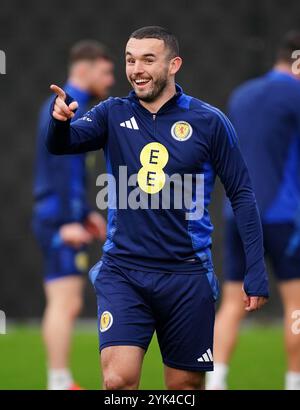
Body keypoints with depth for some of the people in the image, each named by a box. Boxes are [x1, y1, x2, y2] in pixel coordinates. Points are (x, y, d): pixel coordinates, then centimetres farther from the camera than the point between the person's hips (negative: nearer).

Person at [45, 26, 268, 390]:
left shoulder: (209, 122, -2)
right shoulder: (114, 115, 3)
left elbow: (242, 196, 2)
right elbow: (61, 144, -12)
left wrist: (256, 274, -4)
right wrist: (60, 120, -37)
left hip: (186, 275, 0)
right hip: (122, 272, 1)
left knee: (186, 386, 7)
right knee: (118, 380, -16)